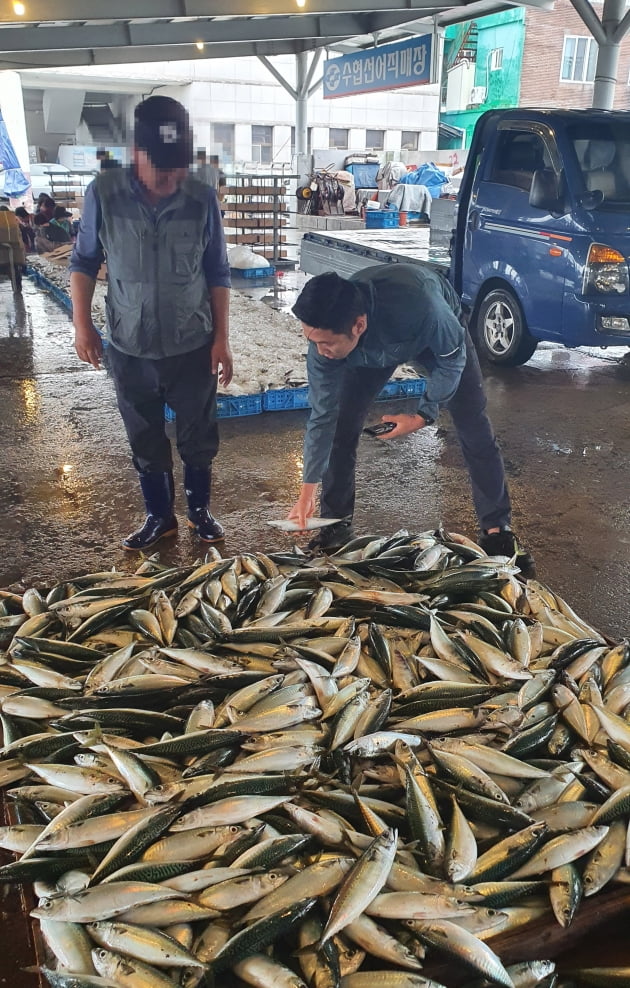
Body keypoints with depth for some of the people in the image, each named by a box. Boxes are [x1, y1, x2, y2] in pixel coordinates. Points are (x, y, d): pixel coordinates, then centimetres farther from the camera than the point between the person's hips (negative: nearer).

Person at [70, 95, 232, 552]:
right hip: (130, 347, 1)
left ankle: (201, 509, 34)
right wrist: (82, 323, -2)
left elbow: (218, 273, -1)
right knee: (145, 440, 13)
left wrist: (222, 338, -3)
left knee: (198, 436, 12)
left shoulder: (203, 199, -9)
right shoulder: (103, 193, -10)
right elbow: (85, 261, 3)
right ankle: (159, 515, 32)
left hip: (193, 345, 0)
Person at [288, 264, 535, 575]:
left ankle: (497, 529, 6)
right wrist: (307, 493, -18)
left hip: (439, 334, -2)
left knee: (474, 429, -8)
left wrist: (424, 416, -26)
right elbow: (322, 416, -22)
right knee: (340, 426, -10)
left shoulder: (417, 305, -47)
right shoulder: (324, 340, -34)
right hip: (371, 351, 2)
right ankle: (336, 527, 7)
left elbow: (452, 359, -25)